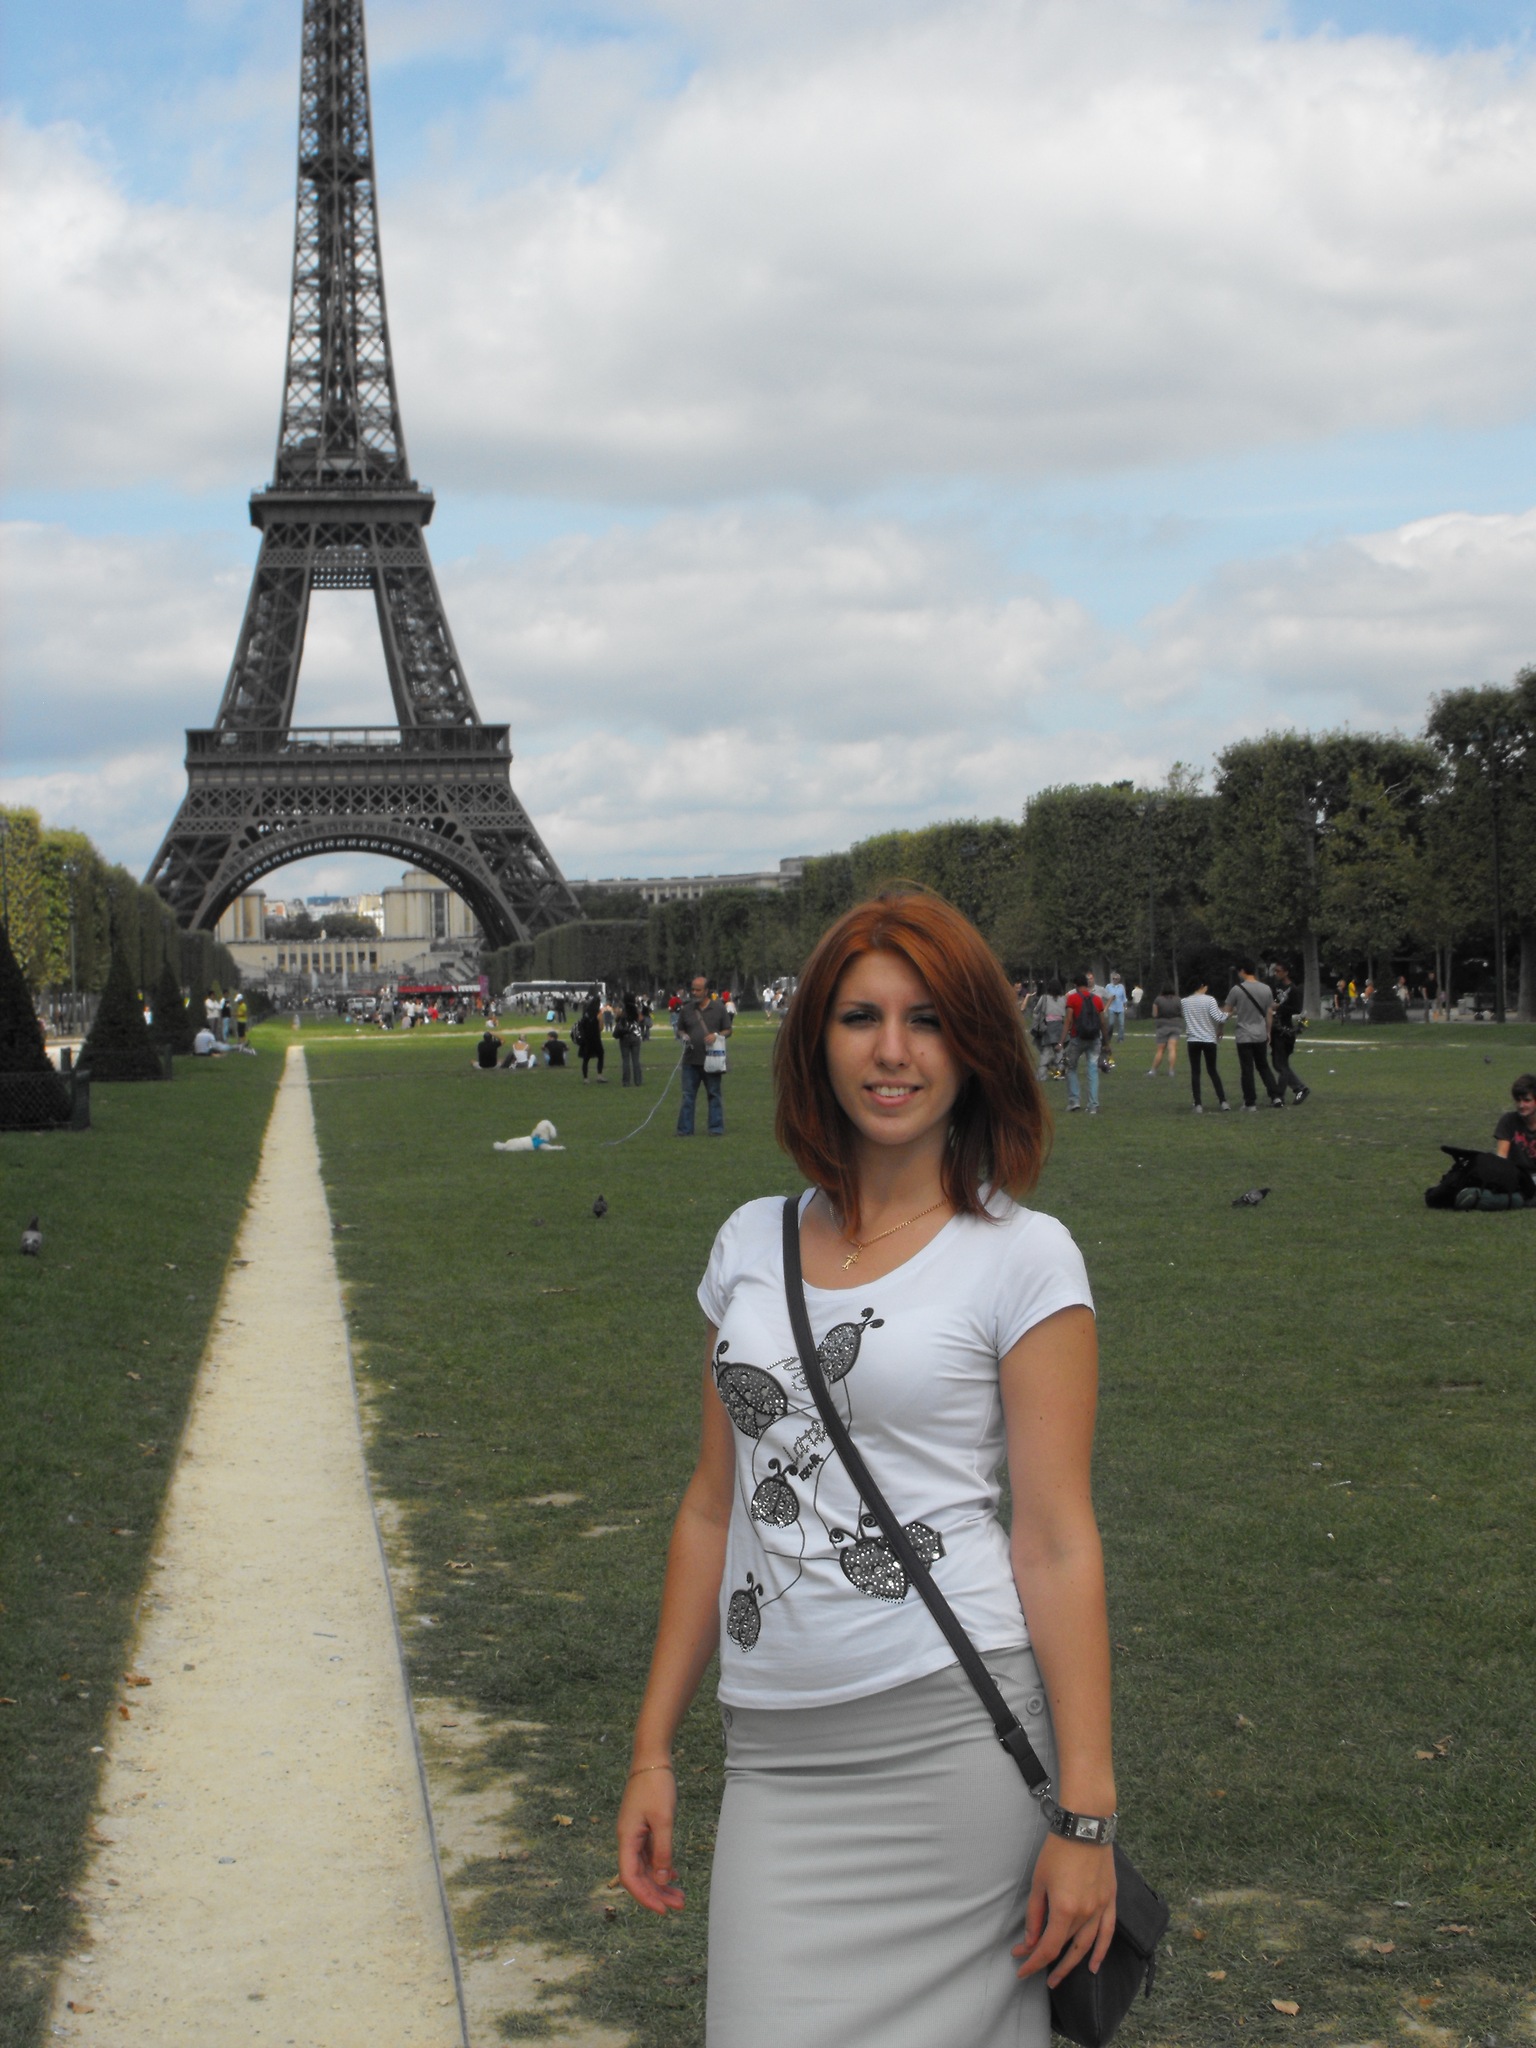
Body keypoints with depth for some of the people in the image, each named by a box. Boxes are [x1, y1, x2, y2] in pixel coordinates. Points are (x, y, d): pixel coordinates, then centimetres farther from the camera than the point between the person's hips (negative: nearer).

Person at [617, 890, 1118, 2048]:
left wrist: (1086, 1812, -10)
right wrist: (654, 1750, 13)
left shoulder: (1022, 1255, -3)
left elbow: (1058, 1541, -6)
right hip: (777, 1752, 4)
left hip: (953, 1730, -4)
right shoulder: (752, 1245, 10)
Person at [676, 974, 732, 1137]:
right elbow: (679, 1029, 17)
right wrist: (684, 1036, -5)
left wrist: (717, 1035, -13)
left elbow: (728, 1030, 7)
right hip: (691, 1060, 2)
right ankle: (685, 1129, 6)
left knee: (714, 1094, 5)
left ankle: (716, 1128, 10)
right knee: (688, 1095, 2)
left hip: (711, 1060, -2)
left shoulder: (718, 1008, 3)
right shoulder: (686, 1009, 8)